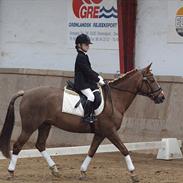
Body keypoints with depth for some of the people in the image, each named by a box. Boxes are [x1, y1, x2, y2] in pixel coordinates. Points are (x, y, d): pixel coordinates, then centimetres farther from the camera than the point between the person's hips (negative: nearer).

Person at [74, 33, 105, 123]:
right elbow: (87, 71, -19)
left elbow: (89, 70, 22)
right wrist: (98, 80, -16)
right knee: (91, 96, -26)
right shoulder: (80, 57, -15)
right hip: (81, 83, -11)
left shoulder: (84, 56, 17)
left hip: (88, 82, 11)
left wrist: (98, 76, 8)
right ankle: (87, 117, -25)